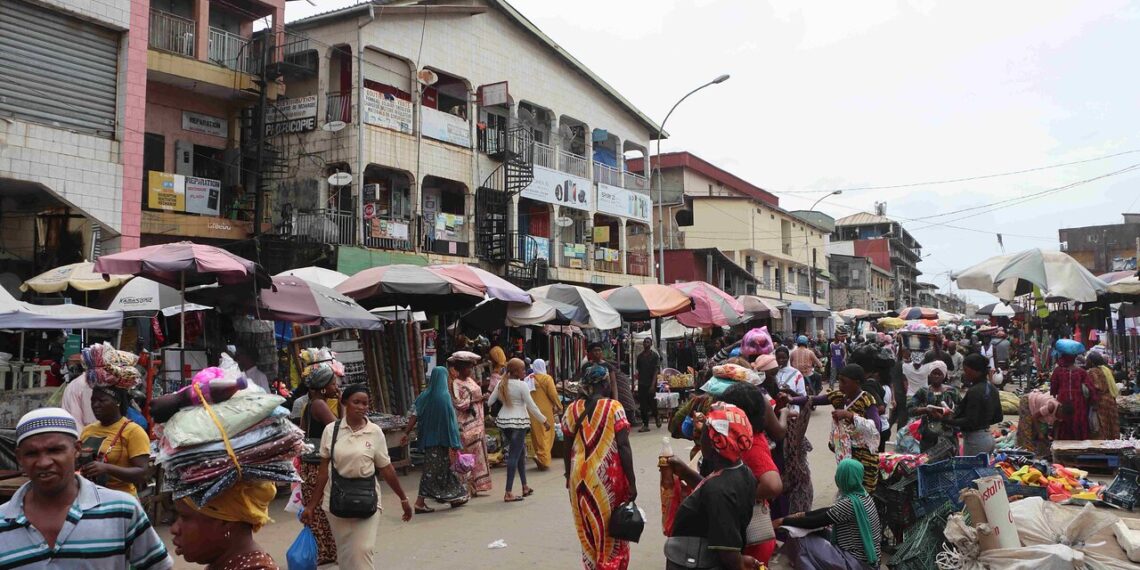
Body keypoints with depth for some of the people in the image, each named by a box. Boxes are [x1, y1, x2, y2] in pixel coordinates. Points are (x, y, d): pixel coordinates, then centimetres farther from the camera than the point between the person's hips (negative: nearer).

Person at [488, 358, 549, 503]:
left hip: (503, 420, 7)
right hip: (518, 422, -7)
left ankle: (525, 487, 28)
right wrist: (545, 421, -4)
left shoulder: (502, 384, 5)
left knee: (520, 452, 19)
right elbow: (532, 406, -12)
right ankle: (508, 493, -6)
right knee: (514, 455, -4)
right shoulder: (522, 385, -13)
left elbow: (490, 402, 8)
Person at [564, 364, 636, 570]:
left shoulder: (572, 409, 2)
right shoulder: (613, 407, -9)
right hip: (608, 477, -4)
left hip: (580, 477, 4)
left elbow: (567, 446, 6)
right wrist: (631, 481, -7)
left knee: (588, 531, 17)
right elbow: (623, 446, -12)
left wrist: (569, 475, 19)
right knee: (612, 532, 10)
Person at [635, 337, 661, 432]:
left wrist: (653, 384, -16)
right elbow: (639, 370, 14)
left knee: (651, 402, -1)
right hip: (641, 384, 4)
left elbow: (656, 370, -8)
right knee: (643, 404, 1)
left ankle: (656, 417, 28)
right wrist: (638, 381, 6)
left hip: (651, 384, -4)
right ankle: (645, 424, 6)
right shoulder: (640, 356, 11)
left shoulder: (655, 355, -2)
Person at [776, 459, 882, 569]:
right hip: (867, 558, 9)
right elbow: (830, 510, 14)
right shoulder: (862, 494, 2)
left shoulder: (849, 503, -25)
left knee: (801, 542, -10)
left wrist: (783, 521, -10)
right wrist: (803, 514, 11)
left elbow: (816, 522, -19)